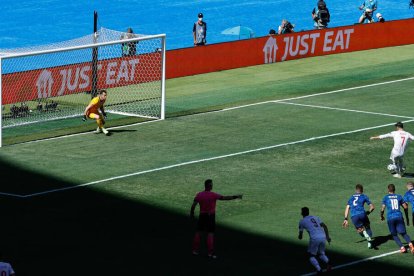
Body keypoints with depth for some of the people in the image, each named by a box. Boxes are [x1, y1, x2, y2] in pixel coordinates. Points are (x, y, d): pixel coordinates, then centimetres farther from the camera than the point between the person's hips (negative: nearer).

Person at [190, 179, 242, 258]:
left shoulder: (199, 195, -6)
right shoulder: (213, 195, -16)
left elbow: (193, 205, -7)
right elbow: (225, 198, -18)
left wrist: (191, 213, 9)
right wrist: (235, 197, -12)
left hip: (202, 216, 3)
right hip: (211, 216, -3)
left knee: (198, 232, 13)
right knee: (210, 234, 0)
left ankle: (195, 250, 16)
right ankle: (210, 253, -2)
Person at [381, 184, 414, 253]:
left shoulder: (385, 198, 6)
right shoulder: (399, 197, 11)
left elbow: (382, 209, 3)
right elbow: (405, 207, 12)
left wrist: (382, 216, 22)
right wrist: (407, 216, 26)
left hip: (390, 218, -1)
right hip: (399, 217, 1)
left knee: (394, 235, 12)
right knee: (403, 233, 4)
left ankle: (402, 247, -3)